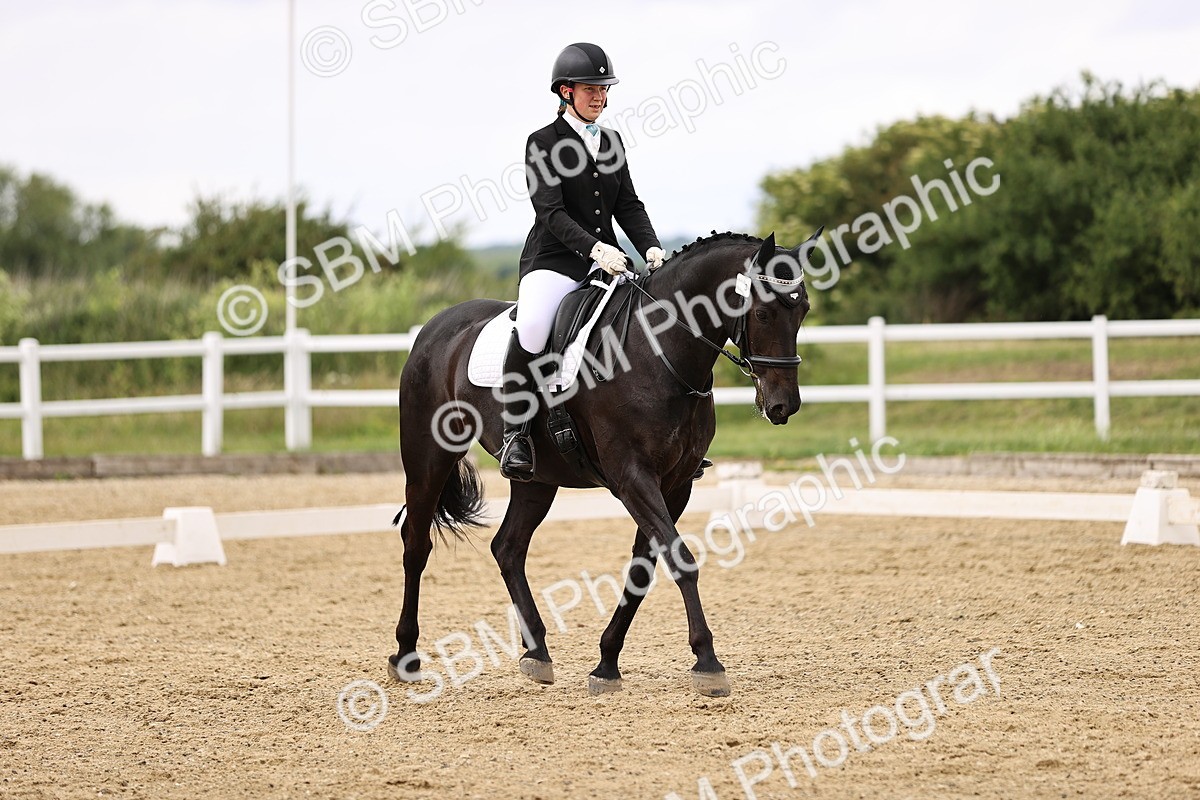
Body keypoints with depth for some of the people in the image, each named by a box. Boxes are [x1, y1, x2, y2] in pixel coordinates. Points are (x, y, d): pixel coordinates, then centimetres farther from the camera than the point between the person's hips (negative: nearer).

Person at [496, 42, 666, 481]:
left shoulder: (612, 141, 16)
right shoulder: (543, 142, -3)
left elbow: (628, 205, 13)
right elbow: (550, 211, -14)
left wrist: (652, 248, -6)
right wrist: (595, 249, -28)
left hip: (608, 261, 6)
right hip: (553, 263, -6)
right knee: (531, 328, -34)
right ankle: (515, 432, -21)